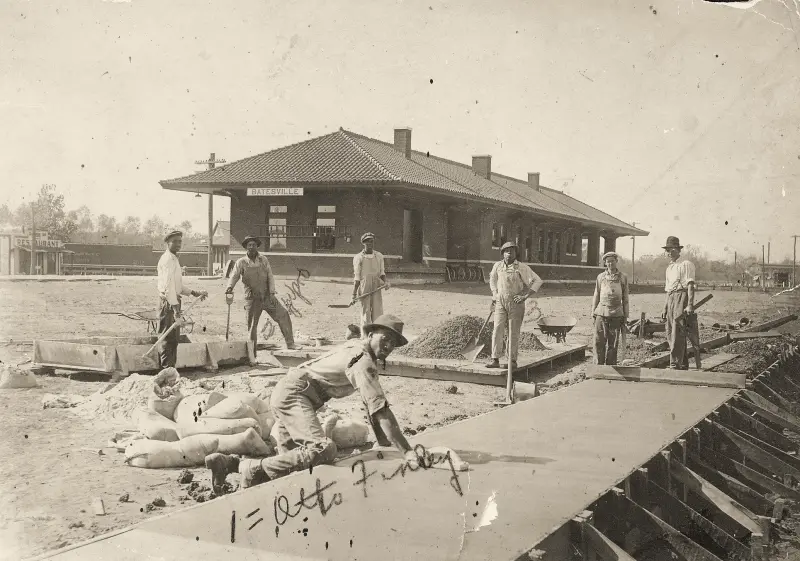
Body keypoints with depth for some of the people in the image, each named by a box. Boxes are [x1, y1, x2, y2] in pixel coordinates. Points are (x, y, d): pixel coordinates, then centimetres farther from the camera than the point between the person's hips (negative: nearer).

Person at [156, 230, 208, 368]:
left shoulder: (174, 259, 19)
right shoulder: (168, 259, -14)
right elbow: (168, 285, -23)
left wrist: (194, 293, 19)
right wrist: (175, 307, -26)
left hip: (174, 301, 10)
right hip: (168, 302, -10)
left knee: (174, 337, 14)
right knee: (167, 337, -7)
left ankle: (171, 368, 22)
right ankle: (166, 370, -5)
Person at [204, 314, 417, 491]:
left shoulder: (357, 347, 17)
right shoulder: (363, 360, -14)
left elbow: (371, 404, 21)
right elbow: (380, 409, -21)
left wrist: (384, 445, 19)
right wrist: (406, 451, -21)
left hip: (284, 394, 11)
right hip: (294, 394, -11)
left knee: (290, 458, 11)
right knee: (323, 450, -28)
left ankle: (227, 462, 13)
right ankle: (254, 470, -21)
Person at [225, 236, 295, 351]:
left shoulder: (264, 259, 5)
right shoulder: (241, 262, -2)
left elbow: (270, 276, 1)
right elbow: (234, 276, -12)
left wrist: (272, 292, -10)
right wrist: (230, 287, -33)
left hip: (267, 296, 2)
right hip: (252, 299, -2)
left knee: (283, 315, -9)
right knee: (252, 325, 1)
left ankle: (290, 344, -4)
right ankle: (252, 352, 15)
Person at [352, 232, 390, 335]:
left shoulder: (379, 256, 12)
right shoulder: (358, 257, 1)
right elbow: (357, 277, 0)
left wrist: (385, 282, -3)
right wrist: (354, 294, -3)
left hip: (377, 287, 3)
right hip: (364, 287, -3)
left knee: (378, 312, 0)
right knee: (365, 313, -2)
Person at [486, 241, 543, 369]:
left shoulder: (522, 267, -4)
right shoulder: (498, 265, 7)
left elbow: (537, 281, -5)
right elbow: (492, 279, 27)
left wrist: (525, 296, -10)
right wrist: (494, 294, 16)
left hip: (516, 304, -3)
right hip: (500, 303, 3)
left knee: (513, 333, 0)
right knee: (497, 330, -5)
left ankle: (512, 361, 6)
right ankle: (495, 360, -4)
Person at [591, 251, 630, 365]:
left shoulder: (623, 277, 6)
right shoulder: (601, 277, 8)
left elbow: (625, 298, 8)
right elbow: (596, 296, 12)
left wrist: (625, 315, 6)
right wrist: (593, 312, 8)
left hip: (616, 314, 0)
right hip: (602, 312, 0)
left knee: (613, 343, 4)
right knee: (599, 341, -4)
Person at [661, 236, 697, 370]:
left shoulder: (686, 265, -4)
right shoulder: (669, 268, 22)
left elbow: (690, 285, -11)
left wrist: (690, 305, -19)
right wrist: (665, 308, 21)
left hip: (681, 297, -9)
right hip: (670, 299, 9)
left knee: (677, 334, -13)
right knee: (670, 334, 9)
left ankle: (675, 365, -13)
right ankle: (683, 364, 18)